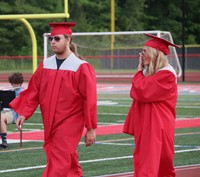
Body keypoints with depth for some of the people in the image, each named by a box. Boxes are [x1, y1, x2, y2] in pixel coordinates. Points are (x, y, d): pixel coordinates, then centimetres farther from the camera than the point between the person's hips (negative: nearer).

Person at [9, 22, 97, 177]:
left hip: (69, 124, -6)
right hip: (50, 123, 6)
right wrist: (24, 113, -3)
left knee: (59, 164, -10)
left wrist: (91, 128, -11)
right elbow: (33, 91, 8)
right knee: (68, 163, 14)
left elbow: (90, 100, -11)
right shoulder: (46, 65, 5)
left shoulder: (81, 68, -11)